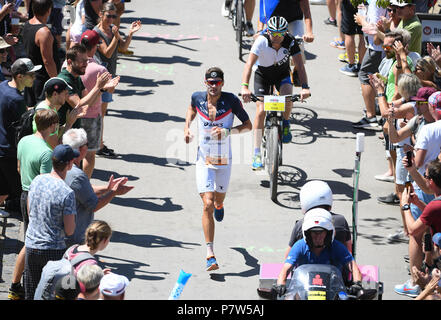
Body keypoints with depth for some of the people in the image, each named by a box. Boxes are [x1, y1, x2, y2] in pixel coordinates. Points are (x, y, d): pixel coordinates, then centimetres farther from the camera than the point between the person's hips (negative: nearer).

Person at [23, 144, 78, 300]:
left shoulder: (37, 180, -1)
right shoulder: (67, 193, -20)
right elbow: (69, 230, -14)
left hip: (31, 246, 5)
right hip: (53, 250, -5)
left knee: (31, 294, 15)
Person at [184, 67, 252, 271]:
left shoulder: (231, 100, -14)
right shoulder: (198, 98, -7)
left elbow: (248, 125, -8)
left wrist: (228, 131, -24)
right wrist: (187, 127, 1)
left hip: (224, 160, 0)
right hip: (204, 160, 0)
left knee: (219, 200, 21)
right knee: (207, 205, -14)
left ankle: (219, 205, 64)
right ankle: (210, 254, -15)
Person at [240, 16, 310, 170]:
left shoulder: (290, 42, -25)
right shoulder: (261, 41, -29)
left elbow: (299, 65, -29)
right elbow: (249, 64, -36)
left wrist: (305, 87, -45)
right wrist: (245, 87, -50)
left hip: (282, 74, 1)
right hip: (262, 74, -1)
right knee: (261, 110, -14)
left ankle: (285, 123, 2)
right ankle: (256, 154, -10)